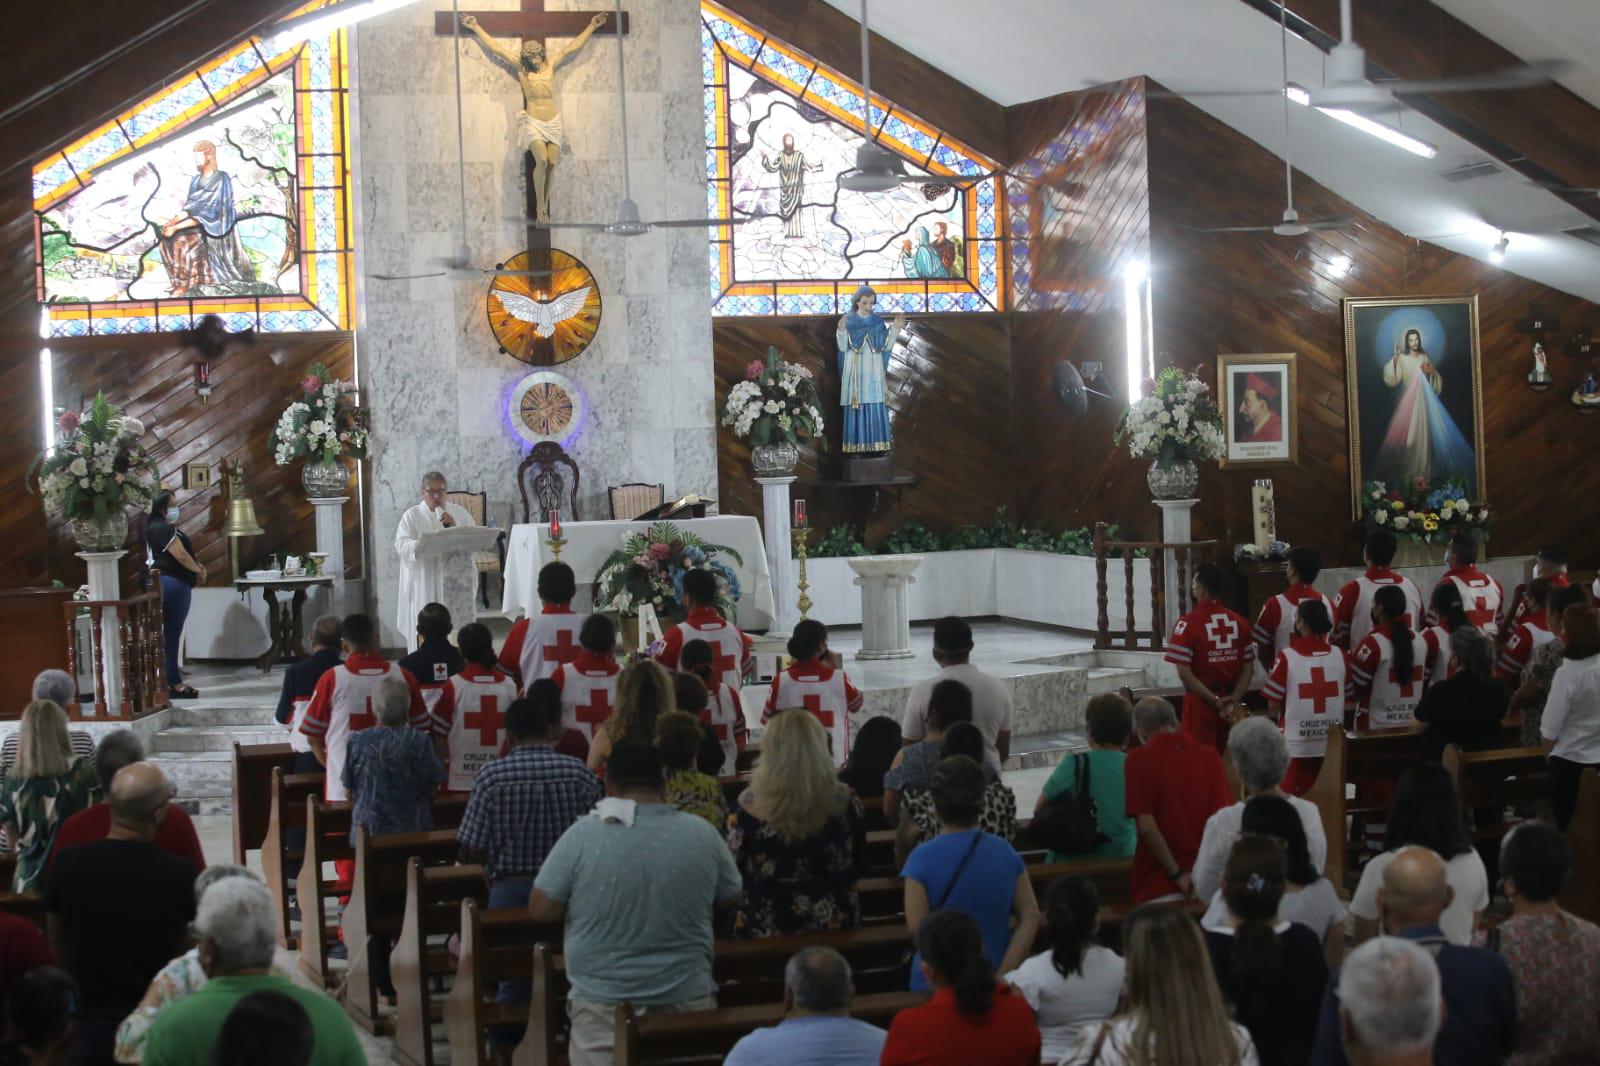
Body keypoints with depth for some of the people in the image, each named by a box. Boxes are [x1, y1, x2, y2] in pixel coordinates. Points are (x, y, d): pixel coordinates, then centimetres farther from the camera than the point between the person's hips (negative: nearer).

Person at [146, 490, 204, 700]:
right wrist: (199, 570, -2)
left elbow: (183, 553, 22)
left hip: (168, 582, 11)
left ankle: (171, 680, 16)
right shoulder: (165, 529, -16)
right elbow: (181, 556, -18)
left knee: (170, 634, 12)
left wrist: (197, 566, 6)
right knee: (172, 634, -8)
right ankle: (174, 684, -6)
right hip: (173, 583, -11)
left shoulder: (162, 527, 17)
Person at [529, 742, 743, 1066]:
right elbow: (731, 899, 10)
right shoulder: (703, 834, -5)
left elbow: (540, 911, -6)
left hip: (603, 1005, -2)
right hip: (688, 1001, 2)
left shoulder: (582, 835, -11)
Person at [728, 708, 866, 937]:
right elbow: (858, 867, 2)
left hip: (766, 927, -2)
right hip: (835, 925, 2)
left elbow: (733, 874, -7)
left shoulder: (750, 805, -17)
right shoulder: (844, 801, -10)